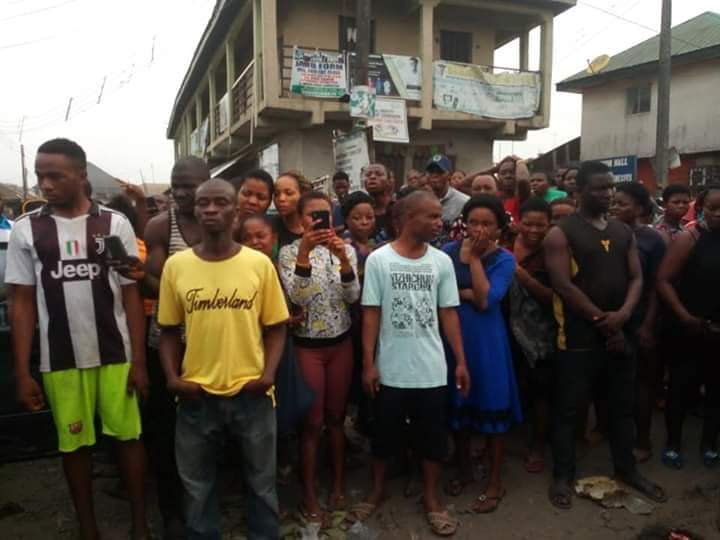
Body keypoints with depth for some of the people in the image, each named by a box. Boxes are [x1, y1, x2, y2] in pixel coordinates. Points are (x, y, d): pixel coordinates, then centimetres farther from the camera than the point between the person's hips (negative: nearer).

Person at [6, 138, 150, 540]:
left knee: (129, 436, 6)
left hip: (116, 355, -1)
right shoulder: (26, 230, 1)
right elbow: (23, 304, 3)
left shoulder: (115, 224, -2)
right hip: (60, 360, 1)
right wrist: (23, 372, -1)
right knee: (75, 444, 12)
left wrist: (139, 360, -5)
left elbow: (131, 296, -1)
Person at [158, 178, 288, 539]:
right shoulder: (176, 265, -1)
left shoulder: (259, 263, -4)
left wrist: (268, 373, -11)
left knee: (261, 482, 17)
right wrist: (172, 376, -6)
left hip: (251, 393, -1)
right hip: (196, 395, 1)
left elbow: (275, 327, 2)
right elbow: (169, 331, 6)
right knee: (197, 484, 18)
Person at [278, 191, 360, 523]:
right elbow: (297, 297, -20)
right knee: (312, 421, 4)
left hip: (341, 343, 3)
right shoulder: (289, 252, -6)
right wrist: (304, 251, -31)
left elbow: (352, 296, -10)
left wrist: (343, 258, -25)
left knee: (336, 417, 14)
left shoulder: (346, 249, 1)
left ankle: (339, 483, 31)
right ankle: (309, 494, 19)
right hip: (307, 345, -2)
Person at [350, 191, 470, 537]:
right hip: (390, 369, -2)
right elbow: (370, 314, -5)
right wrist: (368, 364, -8)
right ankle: (377, 491, 35)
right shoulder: (379, 259, -8)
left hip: (432, 369, 2)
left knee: (433, 436, 12)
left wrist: (460, 361, 3)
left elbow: (448, 313, 4)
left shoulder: (441, 261, 0)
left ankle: (430, 498, 31)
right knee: (385, 433, 14)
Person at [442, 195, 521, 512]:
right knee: (458, 405, 14)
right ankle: (465, 470, 35)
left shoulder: (504, 259, -6)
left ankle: (495, 482, 23)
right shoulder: (449, 251, 1)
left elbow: (486, 300, -20)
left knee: (492, 407, 6)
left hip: (486, 339, -3)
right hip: (452, 336, 3)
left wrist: (475, 257, -16)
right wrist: (466, 294, -18)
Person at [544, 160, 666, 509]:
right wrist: (600, 318, -12)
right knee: (568, 407, 4)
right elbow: (563, 285, -15)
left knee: (624, 403, 17)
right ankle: (563, 476, 18)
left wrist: (623, 314, -12)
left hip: (619, 332, 6)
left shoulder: (624, 232, 10)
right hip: (578, 334, -6)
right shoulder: (561, 233, -9)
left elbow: (636, 278, 6)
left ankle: (626, 468, 36)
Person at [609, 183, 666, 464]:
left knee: (640, 380, 10)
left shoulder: (652, 239, -6)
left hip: (637, 322, -2)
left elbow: (656, 286, -5)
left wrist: (648, 325, -9)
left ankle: (642, 441, 23)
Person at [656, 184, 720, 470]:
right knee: (681, 386, 6)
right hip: (690, 329, -3)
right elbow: (663, 280, -12)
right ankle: (673, 443, 22)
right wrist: (683, 315, -17)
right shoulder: (688, 238, -8)